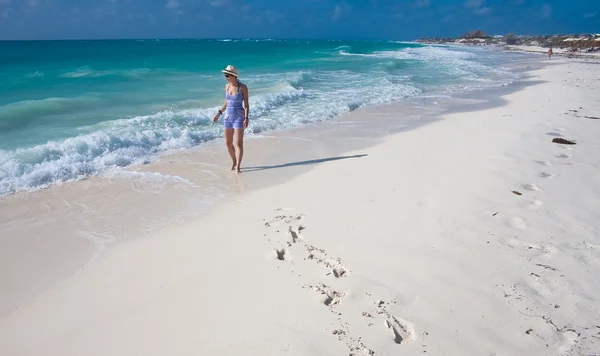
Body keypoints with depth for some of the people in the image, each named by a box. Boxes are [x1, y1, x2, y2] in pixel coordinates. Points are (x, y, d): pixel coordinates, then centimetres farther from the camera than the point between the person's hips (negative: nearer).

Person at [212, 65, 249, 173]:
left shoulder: (243, 87, -10)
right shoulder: (227, 86, 7)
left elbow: (246, 104, -10)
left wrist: (246, 118, -19)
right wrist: (219, 114, 14)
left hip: (239, 117, -6)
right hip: (228, 117, 6)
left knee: (238, 143, -7)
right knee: (228, 142, 10)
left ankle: (238, 166, -3)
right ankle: (234, 162, 28)